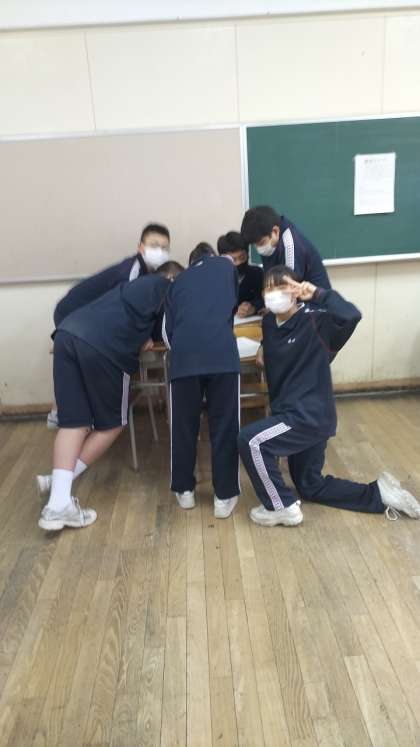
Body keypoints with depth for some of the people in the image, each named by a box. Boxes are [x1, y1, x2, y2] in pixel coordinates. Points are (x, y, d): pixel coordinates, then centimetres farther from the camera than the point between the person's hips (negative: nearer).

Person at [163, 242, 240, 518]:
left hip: (184, 355, 2)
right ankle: (225, 496, 15)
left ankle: (184, 490, 28)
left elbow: (168, 329, 19)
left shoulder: (178, 282, 28)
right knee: (225, 425, 8)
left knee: (184, 424, 16)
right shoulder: (226, 265, 27)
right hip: (222, 351, -1)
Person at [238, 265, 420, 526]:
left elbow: (351, 316, -35)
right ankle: (379, 493, 29)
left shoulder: (314, 322, -15)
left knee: (250, 440, -22)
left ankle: (283, 507, -3)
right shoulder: (269, 324, 6)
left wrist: (318, 293, -27)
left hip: (311, 416, -9)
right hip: (290, 414, 9)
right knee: (311, 487, 20)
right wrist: (264, 353, 9)